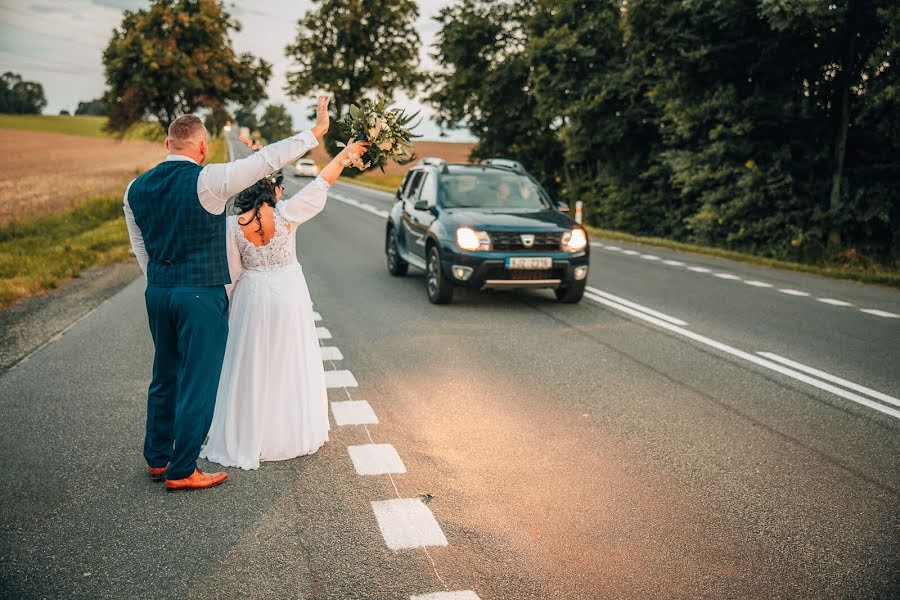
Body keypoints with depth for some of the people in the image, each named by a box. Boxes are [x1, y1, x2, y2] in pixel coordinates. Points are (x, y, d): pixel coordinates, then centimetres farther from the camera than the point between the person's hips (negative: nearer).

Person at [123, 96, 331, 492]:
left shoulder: (136, 189, 5)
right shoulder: (208, 181, -15)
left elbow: (141, 249, 13)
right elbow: (268, 160, -13)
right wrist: (315, 132, -5)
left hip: (157, 293, 7)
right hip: (202, 295, -7)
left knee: (165, 378, 19)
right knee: (198, 384, 3)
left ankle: (156, 459, 31)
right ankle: (181, 472, 12)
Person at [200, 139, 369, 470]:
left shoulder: (233, 226, -10)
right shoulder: (285, 213, -13)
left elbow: (232, 274, -3)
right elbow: (322, 182, -5)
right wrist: (346, 152, 6)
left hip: (253, 297, 0)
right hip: (289, 294, 0)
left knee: (253, 367, 10)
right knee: (290, 364, 13)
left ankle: (248, 439, 17)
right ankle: (292, 434, 24)